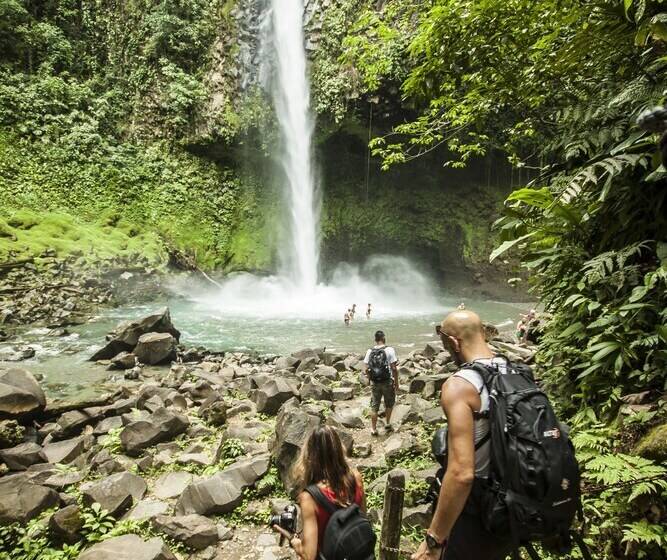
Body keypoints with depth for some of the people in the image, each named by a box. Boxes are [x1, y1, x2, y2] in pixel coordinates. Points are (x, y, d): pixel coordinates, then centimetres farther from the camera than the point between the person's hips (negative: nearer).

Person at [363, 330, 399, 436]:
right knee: (389, 403, 21)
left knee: (374, 406, 11)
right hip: (387, 382, -3)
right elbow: (394, 368, -12)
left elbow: (367, 369, 1)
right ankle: (387, 423, 25)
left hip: (374, 382, 3)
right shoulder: (389, 350, -11)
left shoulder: (370, 351, 0)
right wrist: (396, 382, -2)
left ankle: (373, 429, 16)